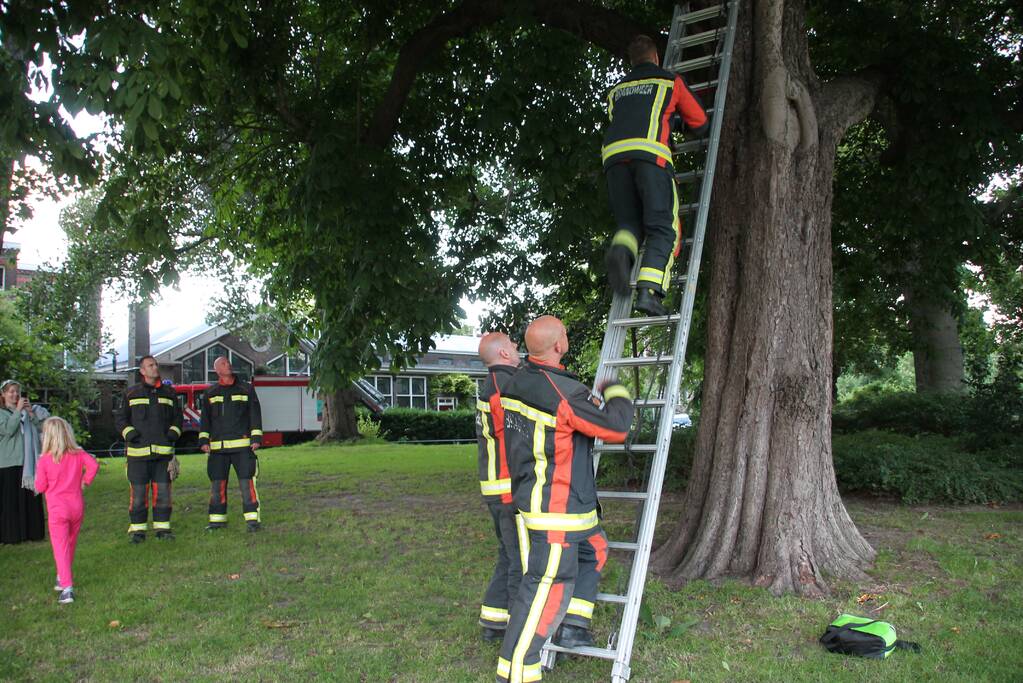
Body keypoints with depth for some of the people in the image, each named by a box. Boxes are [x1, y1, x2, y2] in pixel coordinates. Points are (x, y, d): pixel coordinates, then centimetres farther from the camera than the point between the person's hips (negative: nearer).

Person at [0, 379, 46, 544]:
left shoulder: (25, 411, 13)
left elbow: (39, 429, 6)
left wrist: (31, 412, -5)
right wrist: (18, 410, -15)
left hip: (28, 462, 5)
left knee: (30, 498, 7)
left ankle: (30, 531, 15)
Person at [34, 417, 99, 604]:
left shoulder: (45, 460, -9)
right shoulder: (78, 455, 0)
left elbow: (40, 487, -5)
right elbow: (94, 464, -13)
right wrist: (85, 480, 2)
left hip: (57, 510, -4)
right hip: (76, 506, 4)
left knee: (60, 548, -5)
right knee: (70, 545, 21)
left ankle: (67, 588, -14)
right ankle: (63, 578, 34)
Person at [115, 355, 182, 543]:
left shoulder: (169, 393, 12)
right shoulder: (131, 393, 7)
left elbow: (177, 417, 18)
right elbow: (121, 418, 10)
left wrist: (174, 433, 1)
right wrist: (129, 433, -7)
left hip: (163, 450, 2)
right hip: (138, 450, -2)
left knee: (163, 490, 3)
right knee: (138, 491, -2)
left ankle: (162, 527, 11)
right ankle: (137, 529, 7)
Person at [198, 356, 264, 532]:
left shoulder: (246, 389, 6)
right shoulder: (210, 393, 12)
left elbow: (255, 415, 3)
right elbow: (205, 419, 12)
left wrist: (256, 438, -6)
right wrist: (203, 440, 2)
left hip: (242, 445, -2)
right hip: (218, 447, 3)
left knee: (247, 481, -7)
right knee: (217, 483, 5)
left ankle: (252, 519, -5)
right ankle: (218, 519, 14)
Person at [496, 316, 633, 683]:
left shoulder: (516, 382, 2)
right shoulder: (564, 393, -25)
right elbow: (616, 429, -16)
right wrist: (618, 394, 2)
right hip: (555, 506, -9)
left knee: (593, 549, 25)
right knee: (548, 586, -1)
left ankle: (572, 626, 28)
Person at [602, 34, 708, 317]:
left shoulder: (617, 90, 32)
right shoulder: (670, 81, 23)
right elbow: (701, 123, 27)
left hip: (613, 155, 4)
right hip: (650, 153, -4)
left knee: (630, 222, 14)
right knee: (663, 228, -4)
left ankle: (621, 251, -21)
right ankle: (649, 291, -23)